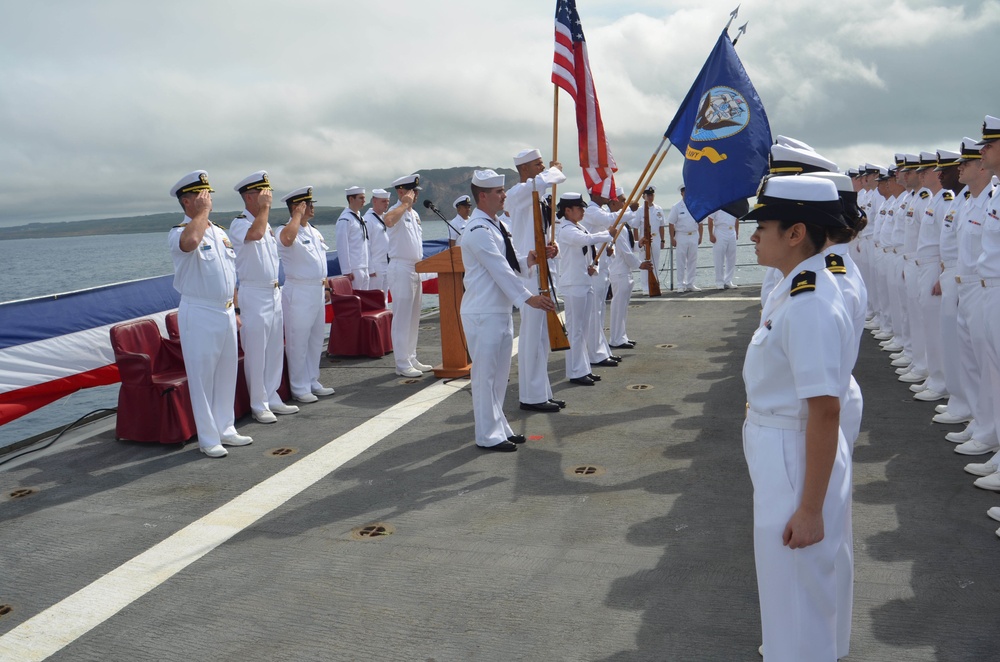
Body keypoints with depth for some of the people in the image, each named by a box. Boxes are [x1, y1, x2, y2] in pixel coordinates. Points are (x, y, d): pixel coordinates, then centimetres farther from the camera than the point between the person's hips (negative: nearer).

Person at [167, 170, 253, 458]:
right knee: (202, 376, 0)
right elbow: (190, 241, -38)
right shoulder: (178, 233, -11)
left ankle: (225, 429, 26)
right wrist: (203, 211, -22)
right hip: (199, 314, -7)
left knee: (226, 374, 14)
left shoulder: (220, 232, 13)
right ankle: (208, 438, 10)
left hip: (225, 312, 7)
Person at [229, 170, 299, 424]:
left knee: (275, 349, 12)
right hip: (254, 295, -8)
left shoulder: (267, 224, 15)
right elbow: (255, 233, -35)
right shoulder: (239, 224, -11)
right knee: (256, 353, -2)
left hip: (274, 293, 8)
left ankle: (272, 398, 23)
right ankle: (258, 404, 8)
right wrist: (264, 208, -21)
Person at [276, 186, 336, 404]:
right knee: (298, 342, 0)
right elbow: (287, 238, -39)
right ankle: (299, 388, 10)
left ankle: (313, 382, 28)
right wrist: (298, 214, -24)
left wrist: (325, 286, 18)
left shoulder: (315, 232, 14)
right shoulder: (287, 231, -13)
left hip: (318, 291, 9)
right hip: (299, 292, -9)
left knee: (316, 339, 15)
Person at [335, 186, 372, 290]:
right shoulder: (345, 220, -10)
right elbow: (342, 247, -14)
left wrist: (370, 268, 15)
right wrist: (347, 271, -17)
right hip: (354, 269, -9)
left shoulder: (360, 218, 16)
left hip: (364, 268, 9)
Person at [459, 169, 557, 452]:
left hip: (502, 310, 10)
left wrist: (530, 259, 0)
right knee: (485, 374, -1)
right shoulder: (478, 231, -17)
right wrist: (527, 298, -24)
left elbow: (509, 263, 17)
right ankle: (488, 436, 8)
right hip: (483, 314, -10)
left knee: (499, 374, 16)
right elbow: (499, 269, -22)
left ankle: (500, 427, 26)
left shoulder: (497, 225, 14)